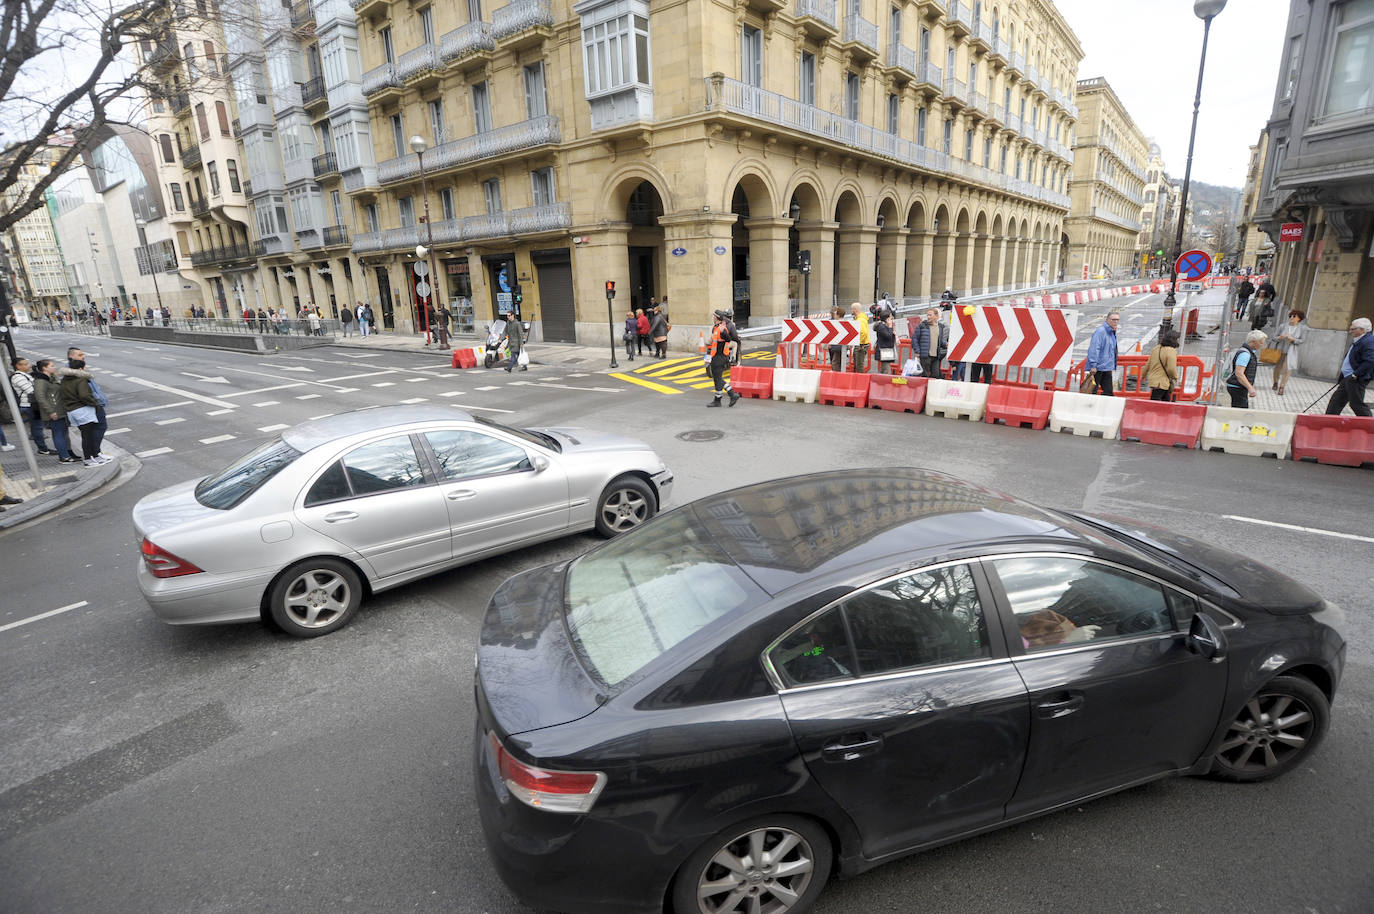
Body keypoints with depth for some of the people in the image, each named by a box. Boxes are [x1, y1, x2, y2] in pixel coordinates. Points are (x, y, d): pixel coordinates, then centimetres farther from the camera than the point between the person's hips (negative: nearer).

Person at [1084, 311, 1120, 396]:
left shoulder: (1112, 333, 18)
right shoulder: (1100, 331, -11)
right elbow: (1094, 349, -19)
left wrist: (1113, 367, 24)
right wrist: (1093, 365, -24)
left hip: (1107, 368, 9)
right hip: (1098, 368, -9)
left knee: (1108, 392, 5)